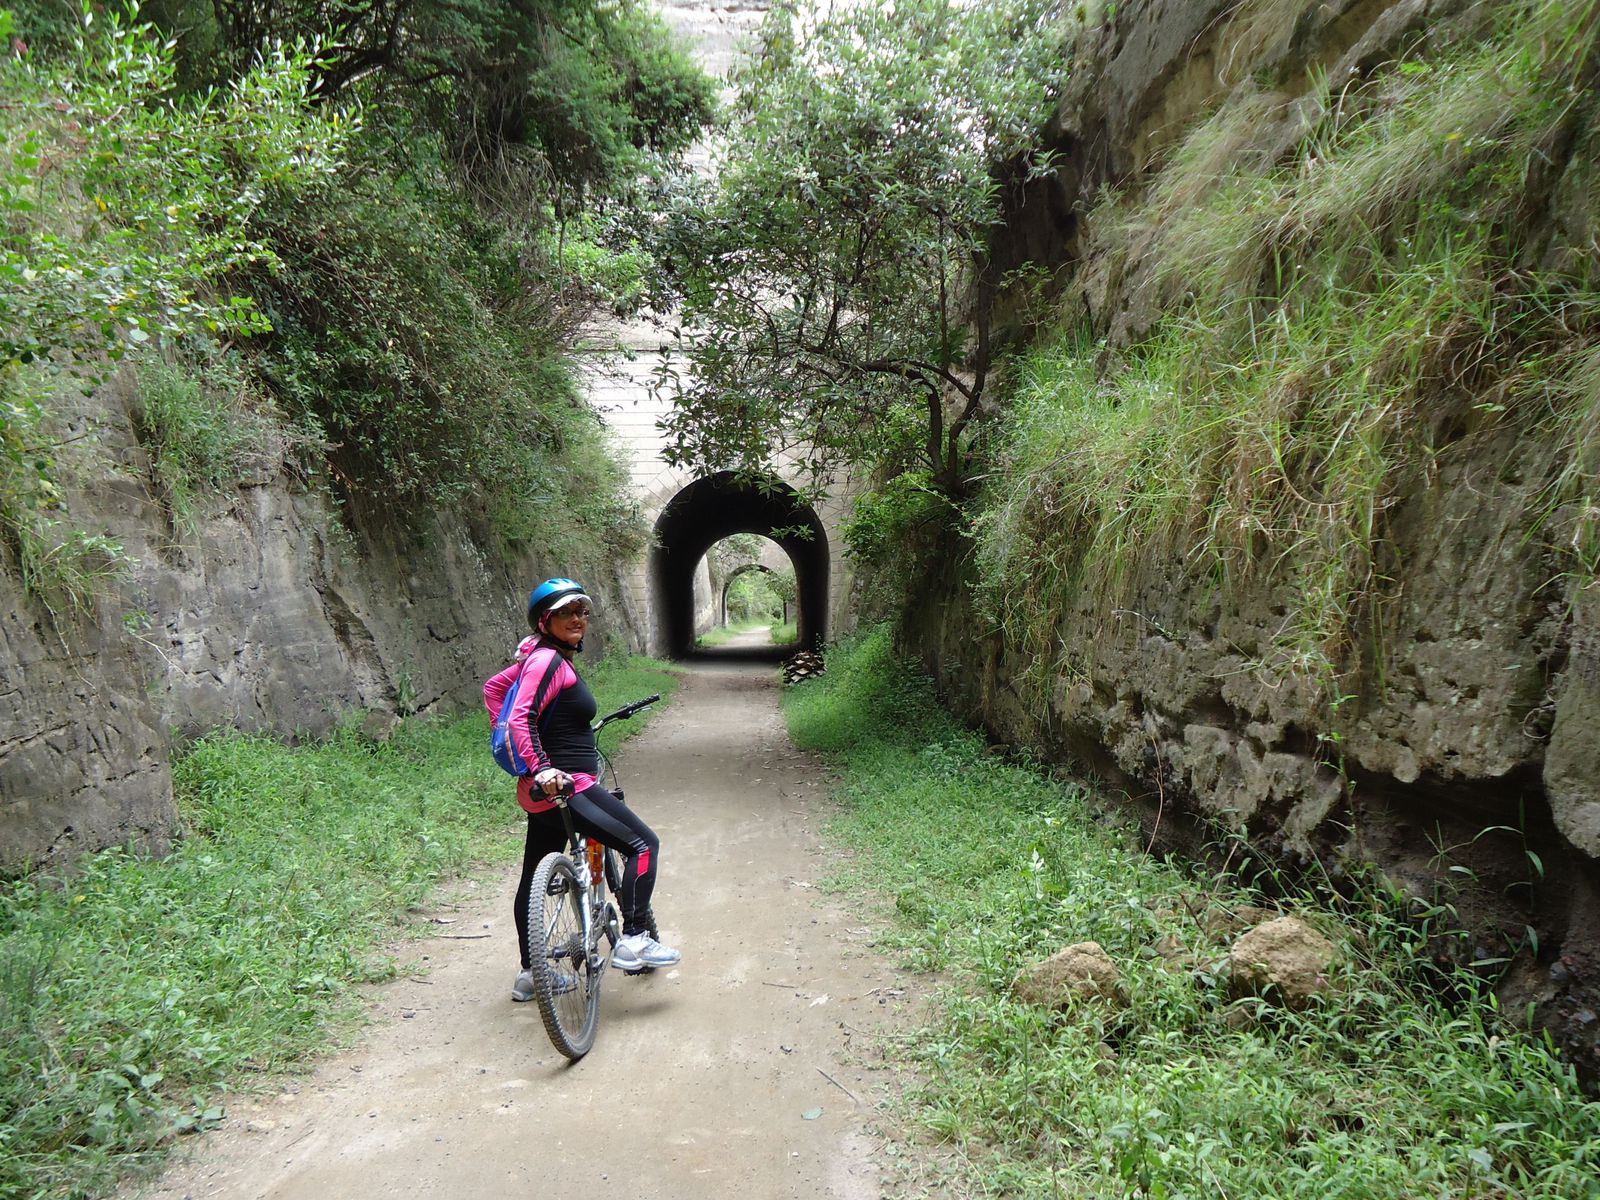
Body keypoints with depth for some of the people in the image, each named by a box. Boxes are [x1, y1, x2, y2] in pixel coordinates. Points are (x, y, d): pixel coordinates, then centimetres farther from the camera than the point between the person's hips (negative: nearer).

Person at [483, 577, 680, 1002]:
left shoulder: (543, 657, 13)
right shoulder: (549, 659, -16)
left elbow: (493, 688, 24)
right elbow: (522, 717, -25)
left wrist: (510, 741, 23)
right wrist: (542, 768, -34)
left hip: (546, 789, 11)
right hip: (566, 787, -11)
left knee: (535, 877, 17)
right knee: (643, 843, -5)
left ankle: (529, 975, 30)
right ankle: (632, 942, -4)